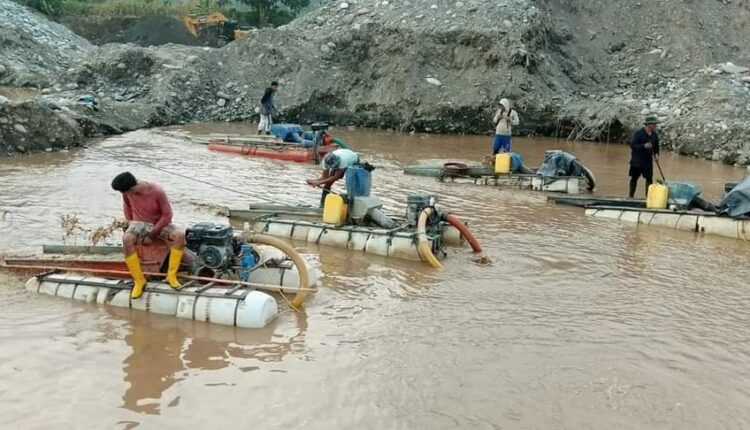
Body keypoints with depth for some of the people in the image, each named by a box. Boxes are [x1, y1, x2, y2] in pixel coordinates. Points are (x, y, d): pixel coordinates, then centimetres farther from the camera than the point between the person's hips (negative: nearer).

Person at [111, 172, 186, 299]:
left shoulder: (158, 192, -26)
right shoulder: (128, 192, -14)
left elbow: (167, 215, -18)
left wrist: (152, 235, -17)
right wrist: (130, 223, 6)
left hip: (159, 223, -2)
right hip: (139, 223, 2)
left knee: (180, 235, -32)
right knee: (127, 239, -33)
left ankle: (171, 275, -19)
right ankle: (139, 280, -21)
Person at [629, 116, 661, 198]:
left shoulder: (655, 135, 3)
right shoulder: (639, 133, -13)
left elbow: (656, 146, 15)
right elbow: (632, 145, -15)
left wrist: (656, 154, -4)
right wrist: (644, 146, -28)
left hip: (648, 161, 4)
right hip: (637, 161, -4)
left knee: (649, 179, 3)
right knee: (634, 178, 6)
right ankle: (631, 196, 16)